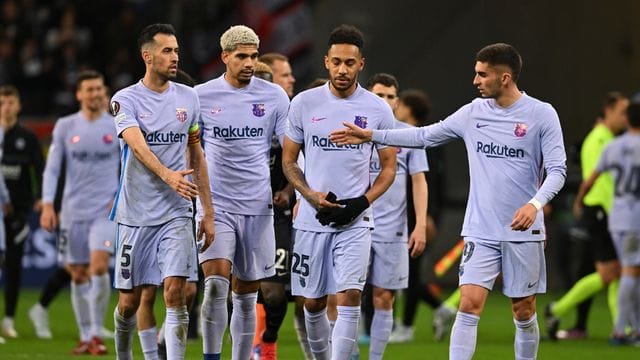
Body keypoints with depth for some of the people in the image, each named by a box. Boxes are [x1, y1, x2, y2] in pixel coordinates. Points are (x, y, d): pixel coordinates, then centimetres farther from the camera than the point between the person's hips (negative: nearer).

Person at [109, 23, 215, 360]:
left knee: (175, 291, -13)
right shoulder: (126, 100, -5)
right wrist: (168, 175, -41)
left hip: (177, 215, 2)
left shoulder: (188, 97, 8)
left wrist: (208, 212, 11)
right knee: (129, 301, 6)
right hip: (135, 215, -2)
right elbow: (138, 145, -23)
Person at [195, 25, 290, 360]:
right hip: (215, 206, -1)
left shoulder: (274, 96, 2)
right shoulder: (201, 96, 1)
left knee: (246, 295, 7)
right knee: (216, 283, -19)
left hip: (257, 207, 1)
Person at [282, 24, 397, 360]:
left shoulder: (378, 110, 0)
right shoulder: (304, 103, 1)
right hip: (312, 219, 2)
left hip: (355, 220, -2)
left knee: (349, 297, -15)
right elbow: (288, 160, 8)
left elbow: (388, 167, 7)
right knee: (313, 302, 8)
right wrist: (312, 196, -9)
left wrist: (362, 202, -10)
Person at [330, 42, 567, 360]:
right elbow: (424, 136, 15)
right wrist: (371, 135, 11)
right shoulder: (473, 113, 5)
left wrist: (535, 204, -26)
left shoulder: (542, 114, -6)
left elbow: (557, 170, -9)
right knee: (469, 304, -9)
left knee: (523, 312, 5)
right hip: (480, 231, 2)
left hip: (523, 231, -2)